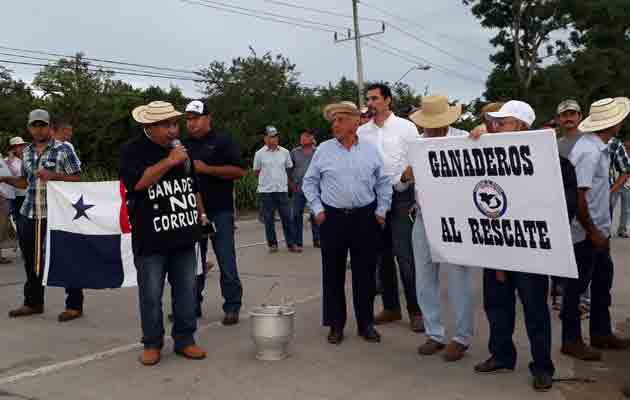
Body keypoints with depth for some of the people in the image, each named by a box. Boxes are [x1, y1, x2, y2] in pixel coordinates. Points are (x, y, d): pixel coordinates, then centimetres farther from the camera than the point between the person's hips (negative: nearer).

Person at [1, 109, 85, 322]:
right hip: (28, 214, 6)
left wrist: (53, 175, -20)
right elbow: (25, 181, 20)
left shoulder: (63, 150, -5)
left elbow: (77, 179, -7)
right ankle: (33, 302, 28)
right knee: (31, 259, 13)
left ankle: (74, 305, 7)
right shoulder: (27, 152, 12)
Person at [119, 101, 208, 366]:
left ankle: (184, 340, 20)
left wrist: (201, 213, 19)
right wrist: (169, 161, -21)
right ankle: (152, 343, 17)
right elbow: (138, 182, -22)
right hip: (151, 239, -5)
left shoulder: (180, 147, 15)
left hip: (184, 235, 5)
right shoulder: (133, 151, -5)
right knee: (151, 294, 3)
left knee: (187, 292, 9)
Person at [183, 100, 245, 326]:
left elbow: (240, 171, -10)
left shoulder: (223, 142, 0)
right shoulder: (184, 145, 15)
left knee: (226, 262, -2)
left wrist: (207, 169, -16)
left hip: (219, 211, -5)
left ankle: (232, 306, 6)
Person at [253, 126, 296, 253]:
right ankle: (272, 244, 15)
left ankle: (291, 244, 9)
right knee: (268, 219, 5)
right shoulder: (259, 154, -1)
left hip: (282, 189, 1)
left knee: (286, 217, 2)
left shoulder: (285, 152, 5)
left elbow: (289, 169, 13)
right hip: (266, 190, -1)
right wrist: (268, 178, 6)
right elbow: (256, 171, 8)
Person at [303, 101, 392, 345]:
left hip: (365, 218, 1)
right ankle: (336, 324, 16)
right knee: (333, 273, 4)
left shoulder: (370, 150, 4)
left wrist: (381, 211, 4)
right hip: (333, 218, 0)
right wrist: (317, 209, 0)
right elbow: (309, 182, 7)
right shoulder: (323, 150, 2)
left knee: (365, 273, 6)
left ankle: (366, 323, 19)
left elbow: (383, 183, 9)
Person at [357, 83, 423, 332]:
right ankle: (390, 307, 22)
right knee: (383, 255, 11)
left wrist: (416, 197, -10)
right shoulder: (362, 131, 9)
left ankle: (416, 311, 2)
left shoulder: (405, 127, 0)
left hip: (400, 196, -4)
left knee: (404, 255, -8)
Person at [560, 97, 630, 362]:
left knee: (602, 280, 19)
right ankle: (571, 341, 15)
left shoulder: (598, 147, 8)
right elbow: (578, 196, -26)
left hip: (597, 230, 10)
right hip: (585, 232, -10)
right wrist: (593, 232, -18)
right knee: (577, 284, 2)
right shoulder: (589, 152, -22)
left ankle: (601, 333, 33)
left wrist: (602, 230, 17)